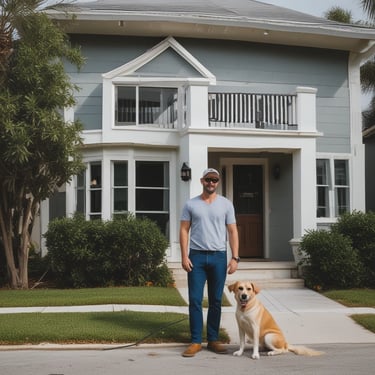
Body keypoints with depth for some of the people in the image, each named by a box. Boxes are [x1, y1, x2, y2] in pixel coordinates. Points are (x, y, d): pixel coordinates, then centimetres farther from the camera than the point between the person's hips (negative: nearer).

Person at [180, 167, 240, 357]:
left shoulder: (226, 204, 6)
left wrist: (235, 257, -3)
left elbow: (232, 231, 5)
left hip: (218, 256, 1)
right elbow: (184, 230, 3)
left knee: (216, 301, 7)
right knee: (195, 300, -3)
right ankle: (196, 341, 3)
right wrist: (184, 256, -6)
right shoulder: (191, 204, 5)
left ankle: (213, 340, 15)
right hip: (197, 256, -1)